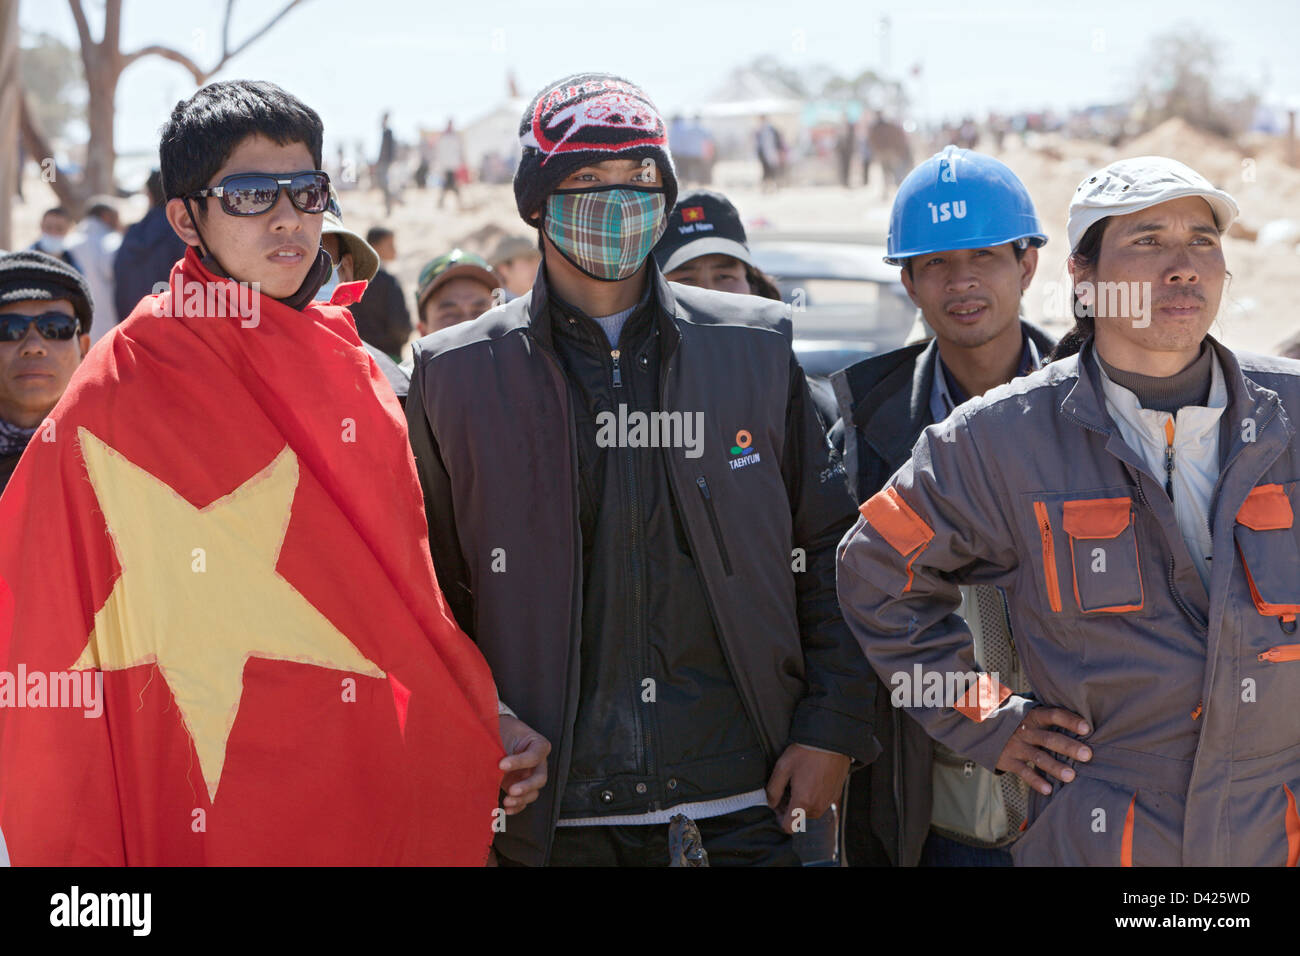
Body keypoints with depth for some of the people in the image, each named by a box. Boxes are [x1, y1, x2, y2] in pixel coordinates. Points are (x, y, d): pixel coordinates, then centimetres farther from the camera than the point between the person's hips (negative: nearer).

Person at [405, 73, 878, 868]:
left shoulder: (756, 348, 7)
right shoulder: (458, 375, 4)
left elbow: (829, 556, 10)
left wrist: (831, 733, 1)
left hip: (744, 804, 1)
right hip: (554, 816, 0)